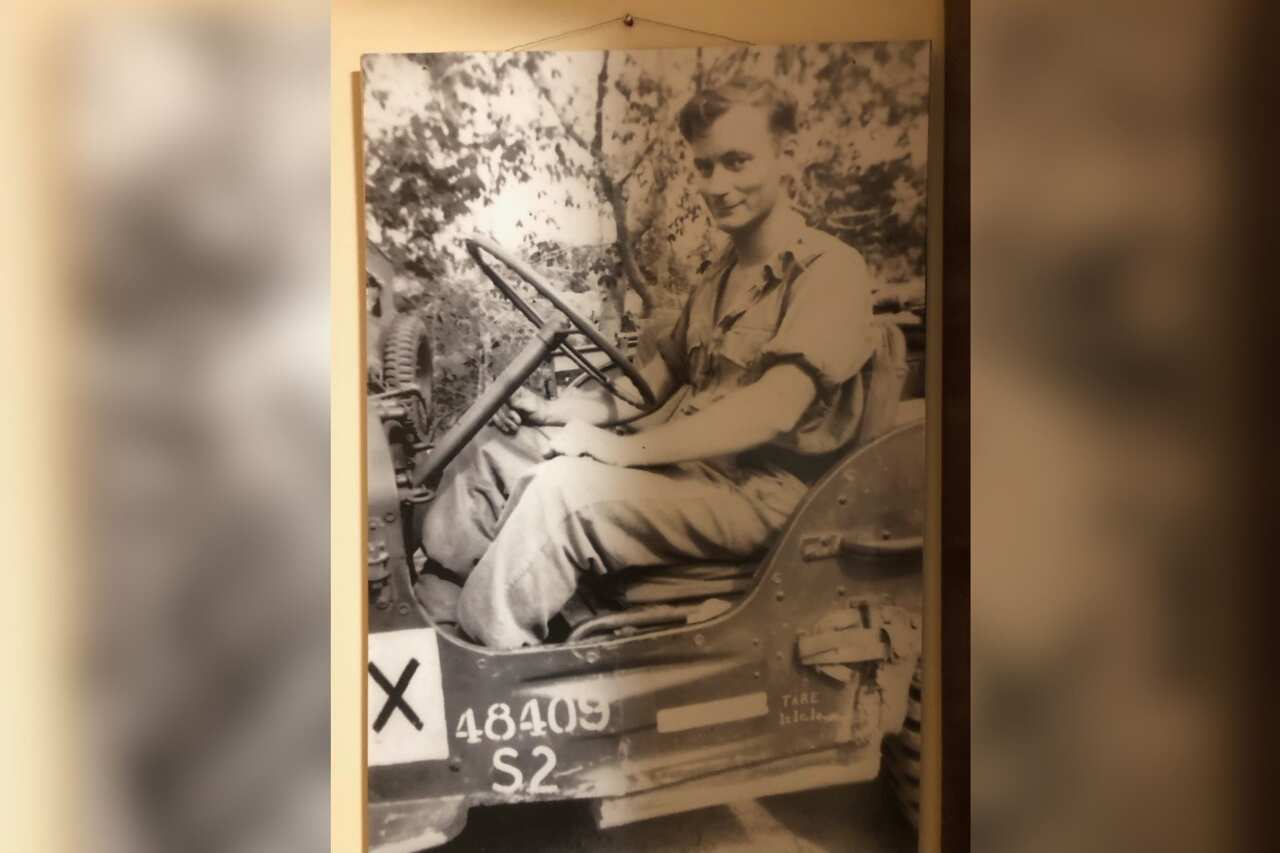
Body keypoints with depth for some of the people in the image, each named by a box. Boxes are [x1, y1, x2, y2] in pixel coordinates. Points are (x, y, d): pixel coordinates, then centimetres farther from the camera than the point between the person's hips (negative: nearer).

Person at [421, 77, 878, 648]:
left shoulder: (830, 270, -11)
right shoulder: (718, 277, 18)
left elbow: (773, 409, -23)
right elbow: (658, 381, 20)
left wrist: (621, 449, -23)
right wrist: (559, 411, 3)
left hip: (749, 493, -9)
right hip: (675, 462, 9)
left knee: (563, 491, -30)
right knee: (495, 447, 3)